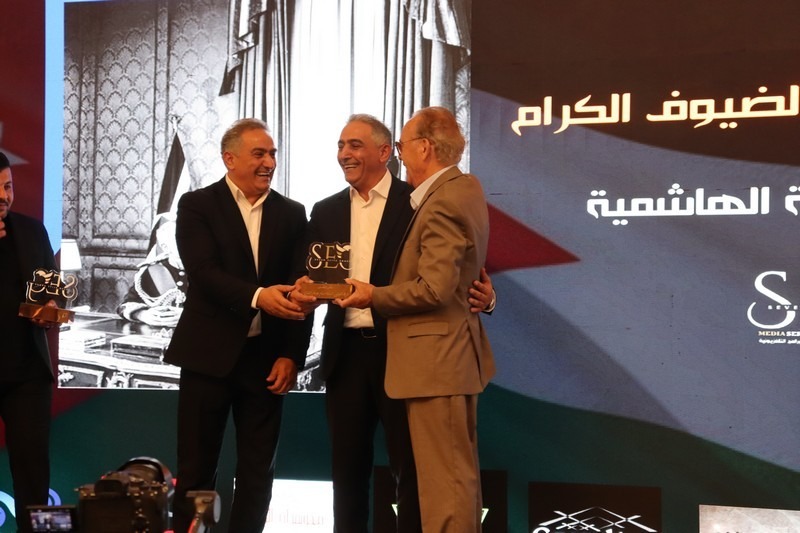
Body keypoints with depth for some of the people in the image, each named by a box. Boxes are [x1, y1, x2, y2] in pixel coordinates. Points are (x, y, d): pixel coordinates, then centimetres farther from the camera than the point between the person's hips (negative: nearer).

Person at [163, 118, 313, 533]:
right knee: (196, 470, 3)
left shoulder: (291, 214, 9)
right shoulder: (197, 206, 0)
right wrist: (256, 296, -30)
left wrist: (291, 355, -4)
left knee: (258, 471, 7)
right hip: (210, 355, -3)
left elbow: (300, 290, 5)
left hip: (266, 359, 3)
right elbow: (204, 272, -14)